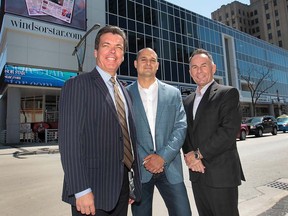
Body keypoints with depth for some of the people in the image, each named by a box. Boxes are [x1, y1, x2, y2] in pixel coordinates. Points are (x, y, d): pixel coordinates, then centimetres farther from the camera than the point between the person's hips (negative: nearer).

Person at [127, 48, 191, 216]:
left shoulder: (173, 93, 8)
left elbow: (181, 127, 1)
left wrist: (163, 156, -10)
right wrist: (144, 159, -10)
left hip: (170, 167, 2)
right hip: (138, 168, -1)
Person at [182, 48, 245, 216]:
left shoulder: (228, 93, -5)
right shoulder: (187, 101, 14)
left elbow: (230, 130, -17)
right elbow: (185, 132, 11)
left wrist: (199, 154, -14)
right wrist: (189, 155, -7)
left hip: (221, 173, -5)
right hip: (197, 173, 6)